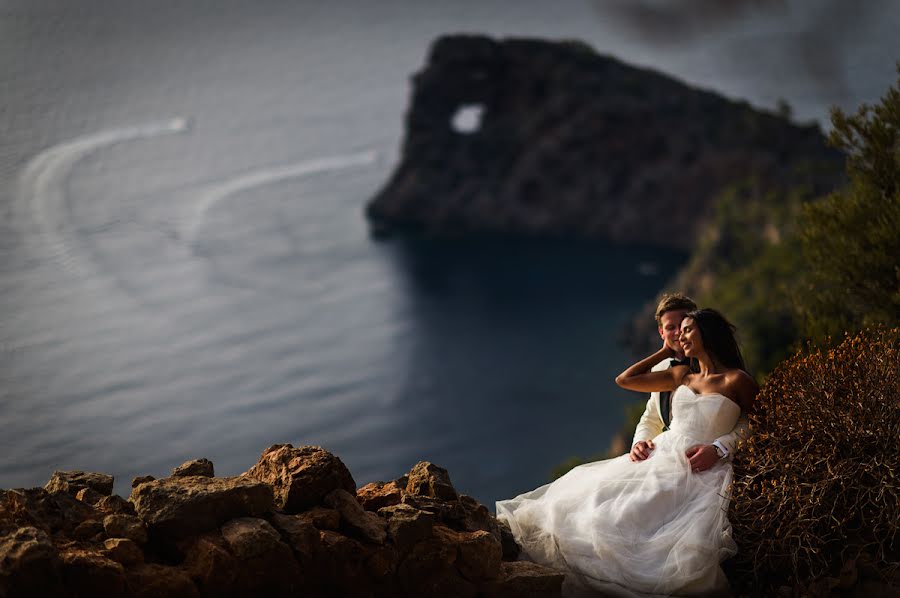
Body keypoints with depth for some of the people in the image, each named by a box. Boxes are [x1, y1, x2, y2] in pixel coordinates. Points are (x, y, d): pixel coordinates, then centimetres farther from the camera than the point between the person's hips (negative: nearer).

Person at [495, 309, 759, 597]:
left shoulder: (737, 381, 1)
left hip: (699, 473, -5)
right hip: (659, 458, 5)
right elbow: (624, 380, 23)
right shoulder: (681, 374, 18)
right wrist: (665, 351, 24)